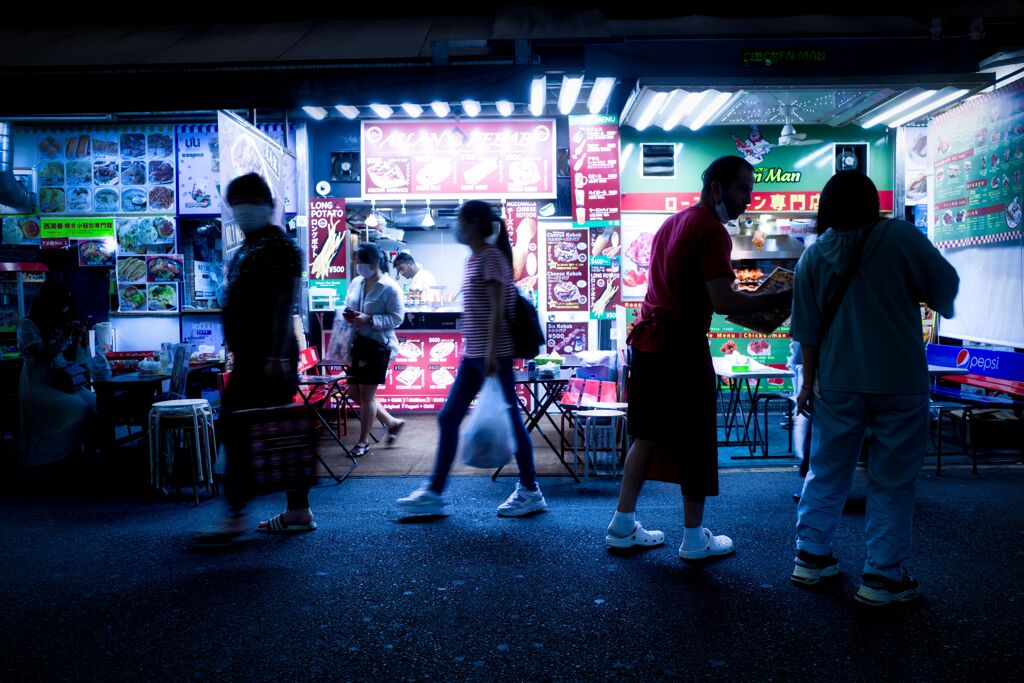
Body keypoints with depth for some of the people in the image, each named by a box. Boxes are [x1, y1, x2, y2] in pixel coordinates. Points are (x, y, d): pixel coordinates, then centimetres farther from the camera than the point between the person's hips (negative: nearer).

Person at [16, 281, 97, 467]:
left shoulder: (59, 325, 12)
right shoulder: (28, 326, -6)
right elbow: (42, 357, -18)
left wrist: (76, 339, -1)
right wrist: (64, 337, -14)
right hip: (39, 386, -6)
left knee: (95, 403, -17)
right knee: (77, 408, -27)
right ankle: (71, 458, -16)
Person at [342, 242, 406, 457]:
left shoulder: (389, 287, -12)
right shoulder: (356, 283, 8)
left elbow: (397, 318, -14)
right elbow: (347, 306, 20)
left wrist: (369, 319, -23)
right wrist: (347, 315, -3)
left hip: (378, 344, -7)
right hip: (357, 342, 7)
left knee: (367, 394, -1)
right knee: (357, 393, 11)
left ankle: (363, 441, 14)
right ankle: (392, 422, 30)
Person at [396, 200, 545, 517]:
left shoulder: (491, 257, -11)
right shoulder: (473, 259, 16)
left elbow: (497, 310, -17)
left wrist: (491, 352, -22)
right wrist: (478, 352, 20)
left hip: (493, 354, -10)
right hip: (473, 355, 10)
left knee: (509, 419, 0)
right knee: (448, 418, 8)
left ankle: (530, 492, 13)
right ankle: (435, 493, 14)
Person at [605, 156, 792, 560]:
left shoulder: (672, 223, 16)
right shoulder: (712, 231, -12)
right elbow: (723, 302, -21)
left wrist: (749, 307, 21)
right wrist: (779, 300, -13)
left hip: (648, 340, 9)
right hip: (682, 346, -8)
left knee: (648, 435, 15)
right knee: (695, 442, 4)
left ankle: (623, 525, 21)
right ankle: (694, 539, 15)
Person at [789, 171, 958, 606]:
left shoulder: (814, 256, 1)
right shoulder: (900, 236, -9)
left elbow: (809, 330, 3)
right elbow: (945, 285, -3)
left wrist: (809, 382, 12)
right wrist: (942, 305, 20)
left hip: (839, 382, 3)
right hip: (900, 382, -3)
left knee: (826, 471, 15)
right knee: (892, 481, 7)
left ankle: (810, 558, 22)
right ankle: (883, 577, 13)